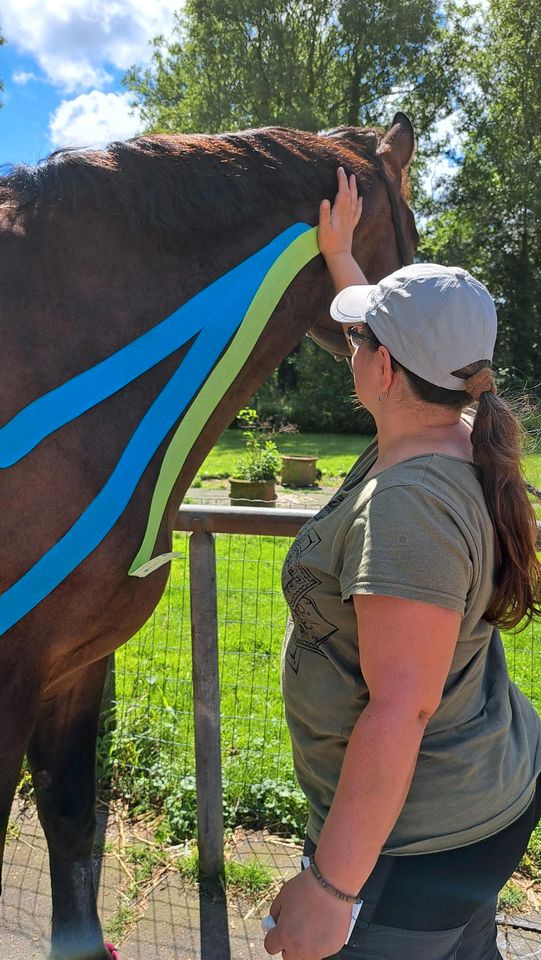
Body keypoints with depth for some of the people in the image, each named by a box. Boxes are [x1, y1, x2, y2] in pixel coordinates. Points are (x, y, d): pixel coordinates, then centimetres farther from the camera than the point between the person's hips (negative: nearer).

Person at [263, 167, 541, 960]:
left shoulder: (407, 504, -32)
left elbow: (401, 710, -32)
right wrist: (339, 253, 23)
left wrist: (330, 887, -25)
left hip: (414, 838, -9)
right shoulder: (459, 441, -5)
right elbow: (408, 345, 15)